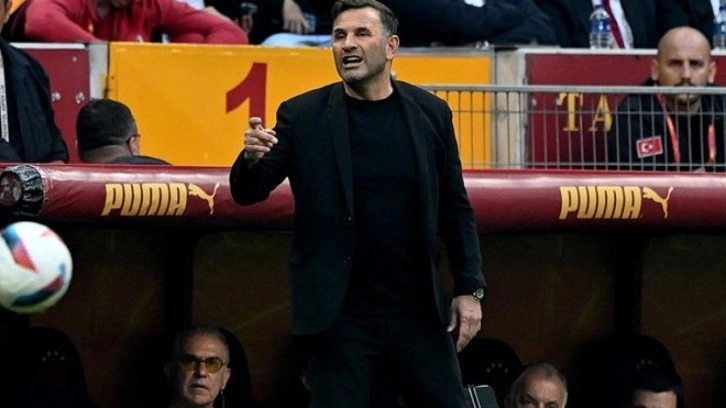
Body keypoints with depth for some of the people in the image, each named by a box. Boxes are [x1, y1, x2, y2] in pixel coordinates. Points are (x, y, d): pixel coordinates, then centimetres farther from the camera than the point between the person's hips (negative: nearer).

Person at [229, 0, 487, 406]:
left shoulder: (430, 113, 4)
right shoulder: (303, 115, -1)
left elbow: (456, 208, 9)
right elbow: (248, 192, -1)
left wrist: (470, 289, 3)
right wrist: (252, 159, -24)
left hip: (419, 307, 2)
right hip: (340, 312, -2)